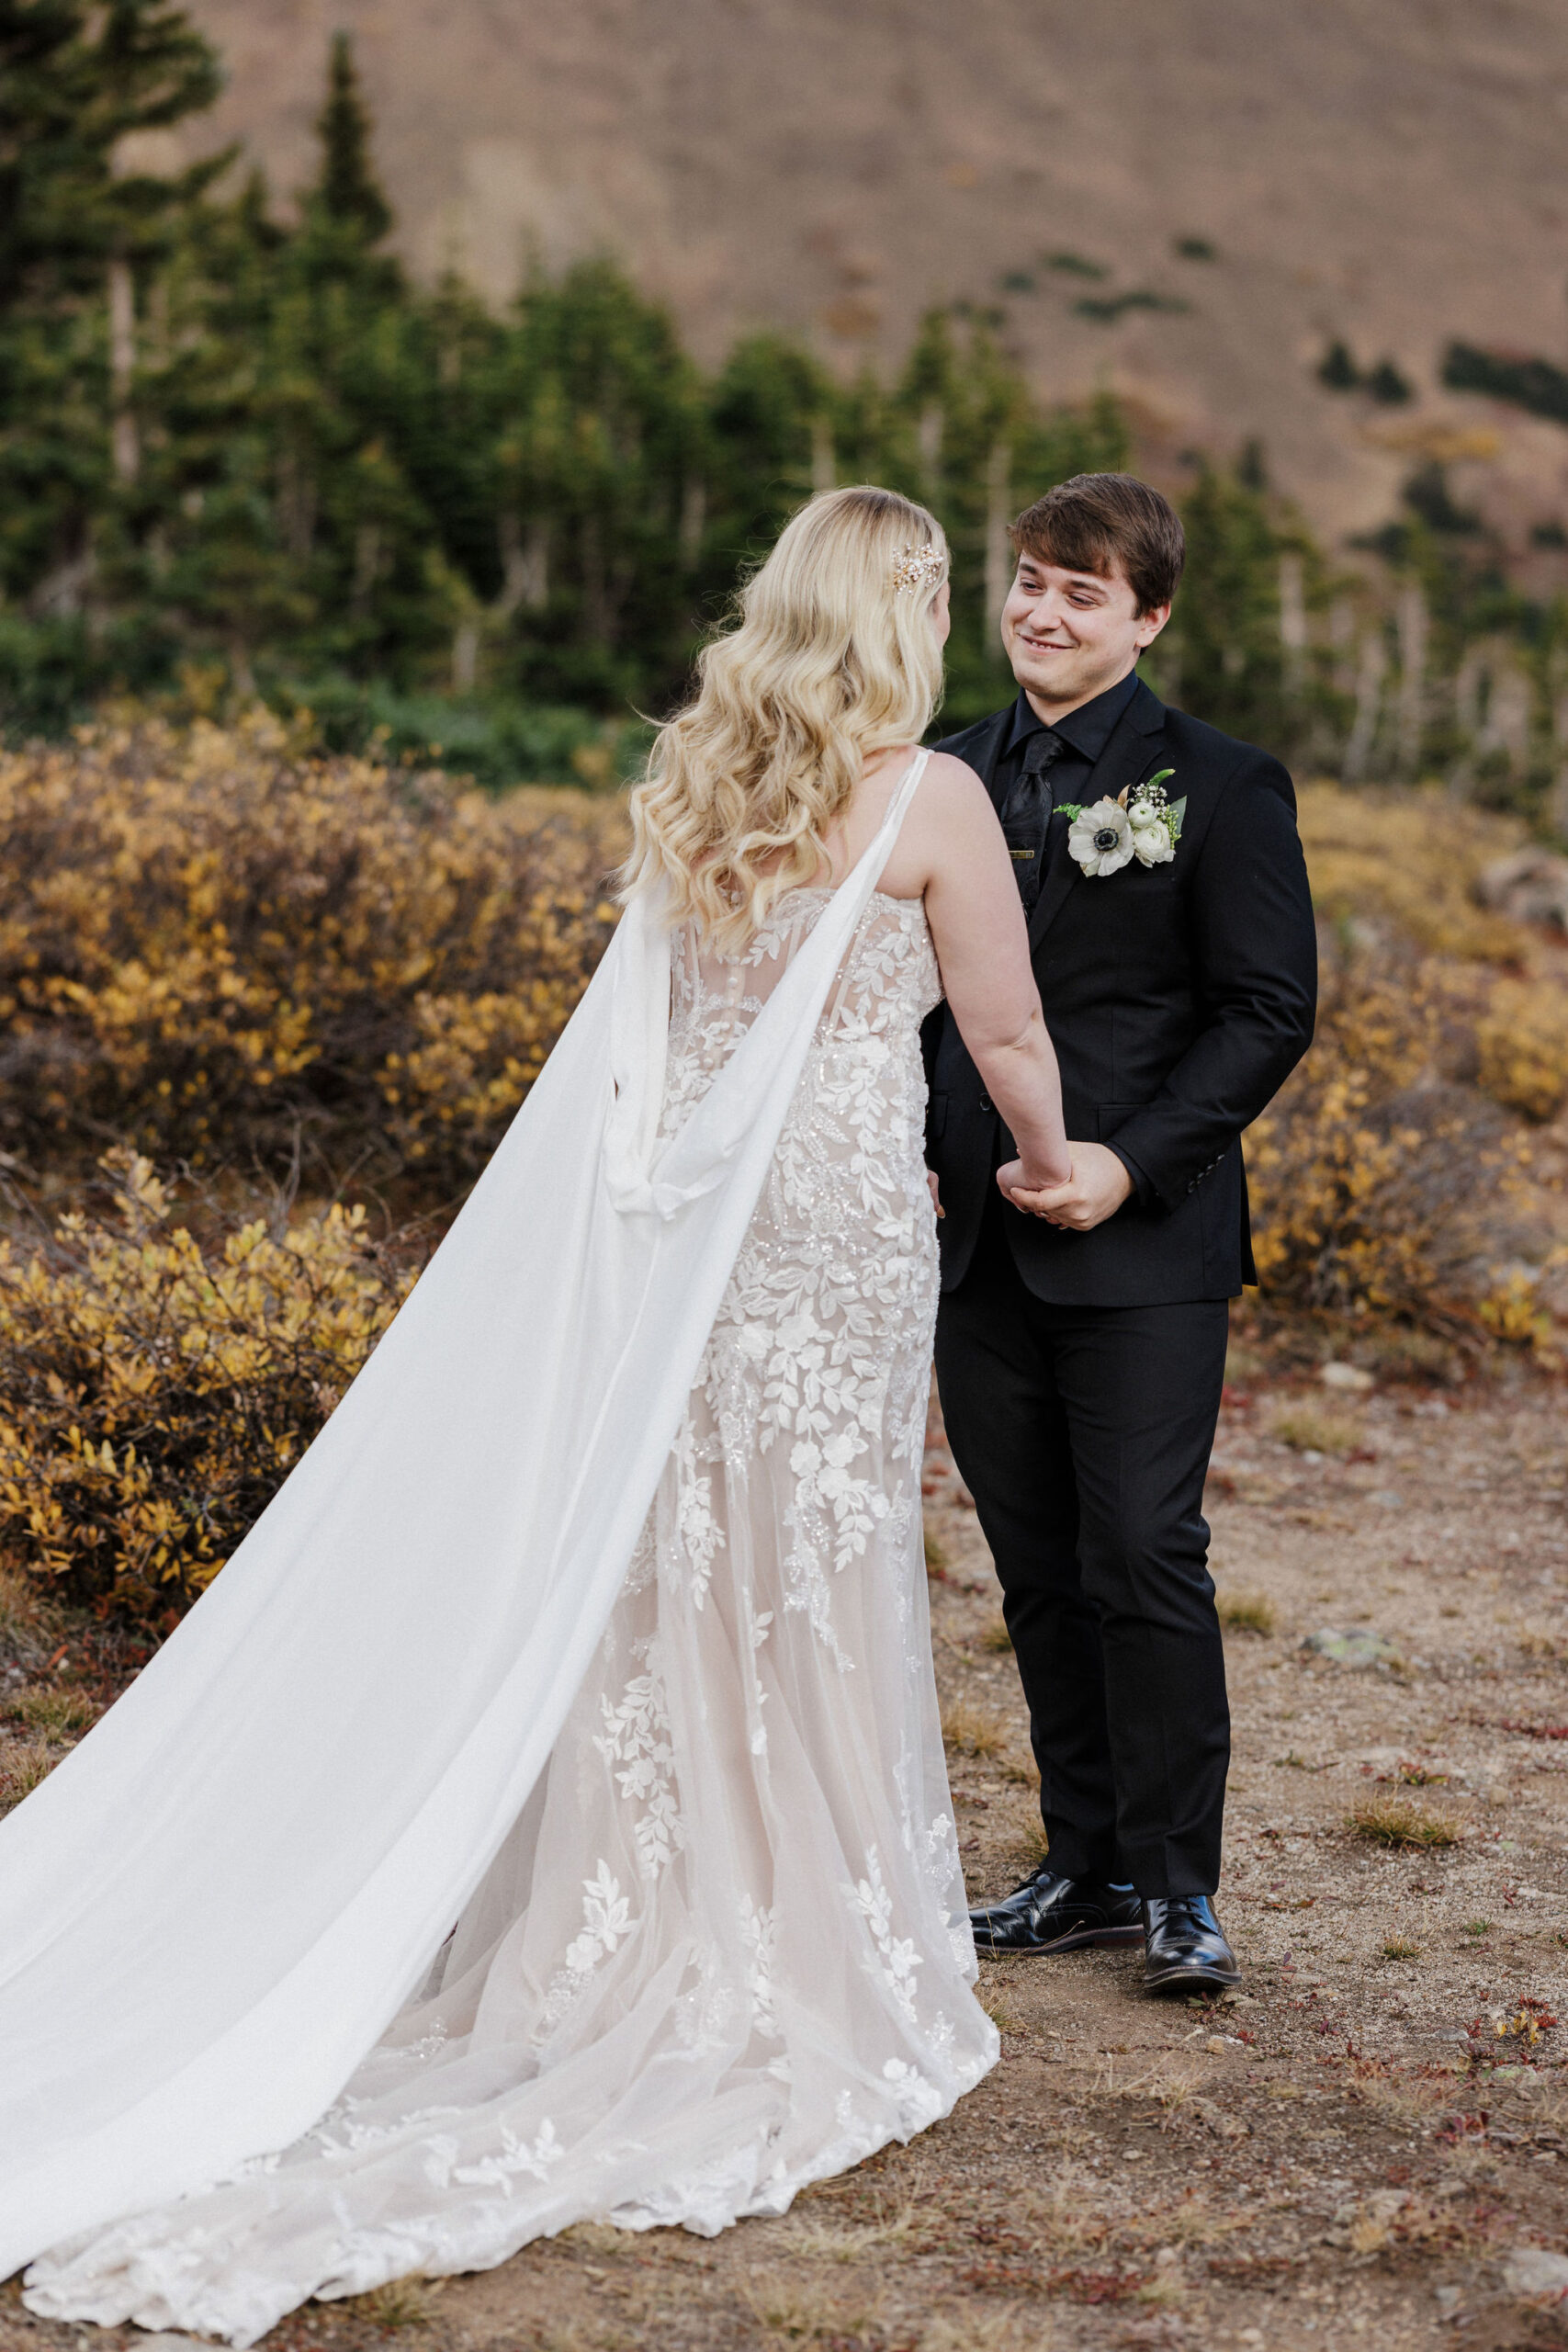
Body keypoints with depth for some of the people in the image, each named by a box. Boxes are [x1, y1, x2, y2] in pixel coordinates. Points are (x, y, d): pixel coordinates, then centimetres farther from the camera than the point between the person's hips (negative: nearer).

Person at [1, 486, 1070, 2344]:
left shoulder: (689, 783, 10)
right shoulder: (928, 798, -7)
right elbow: (1006, 1033, 1)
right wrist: (1053, 1169, 19)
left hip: (669, 1217, 5)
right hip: (833, 1233, -5)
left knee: (657, 1570, 11)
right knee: (807, 1586, 3)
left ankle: (639, 1940, 20)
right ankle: (805, 1976, 15)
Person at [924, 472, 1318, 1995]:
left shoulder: (1218, 787, -3)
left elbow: (1270, 1010, -6)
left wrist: (1135, 1161, -17)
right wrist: (910, 1152, 2)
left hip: (1143, 1251, -5)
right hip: (983, 1247, 5)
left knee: (1143, 1562, -4)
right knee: (1040, 1572, 10)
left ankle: (1177, 1884, 9)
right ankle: (1088, 1867, 22)